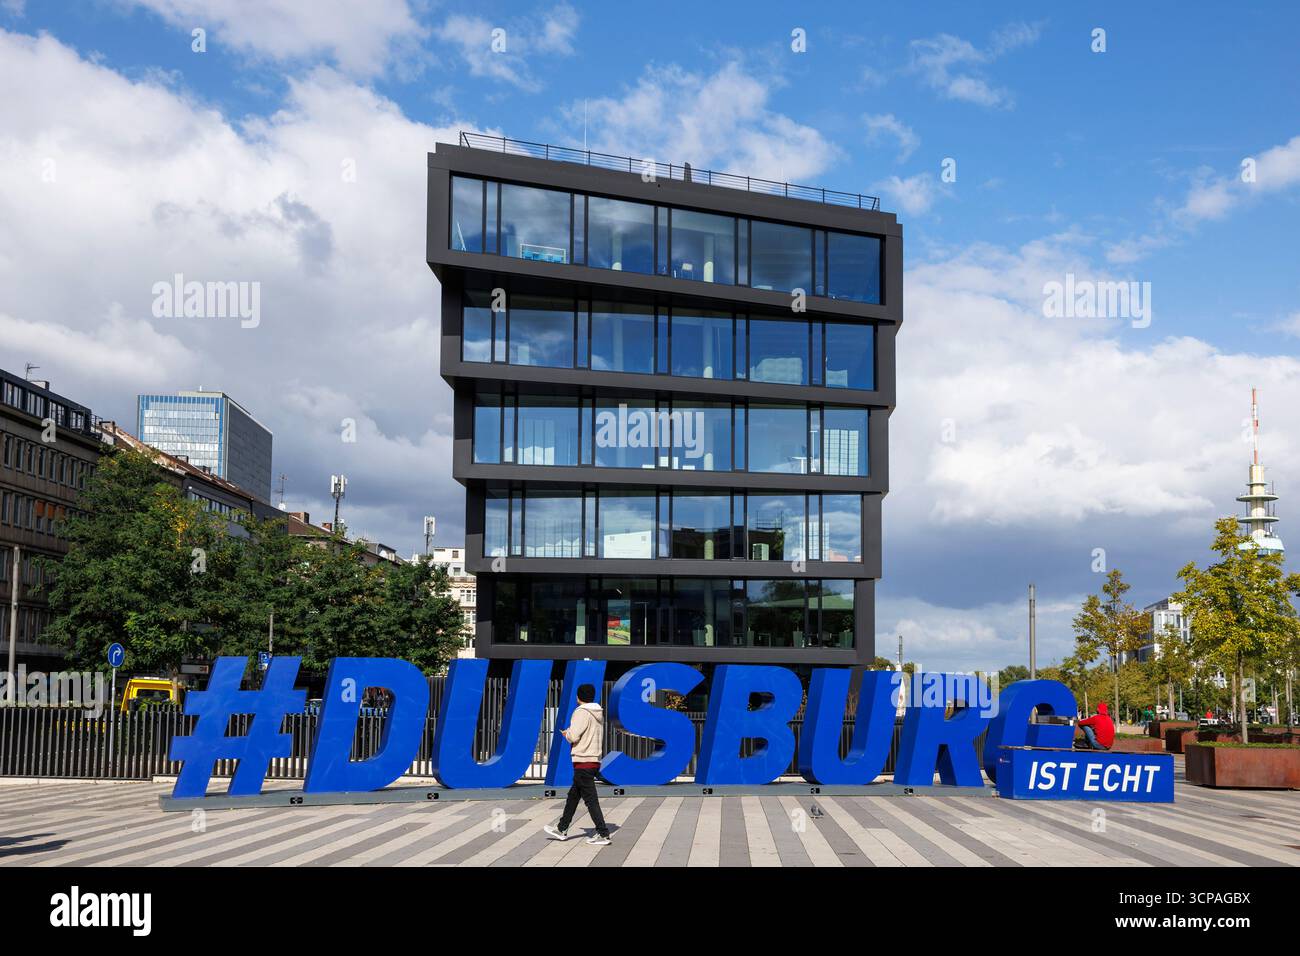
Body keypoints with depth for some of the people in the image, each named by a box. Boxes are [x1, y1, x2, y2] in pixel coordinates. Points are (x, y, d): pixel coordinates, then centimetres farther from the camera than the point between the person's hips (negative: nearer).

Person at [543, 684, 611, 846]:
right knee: (573, 796, 18)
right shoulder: (599, 714, 12)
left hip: (583, 762, -9)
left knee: (590, 799, -5)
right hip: (595, 760, 9)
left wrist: (566, 734, 1)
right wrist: (571, 734, 11)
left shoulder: (581, 713, -14)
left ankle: (603, 834, -5)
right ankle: (562, 829, 27)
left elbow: (573, 736, -20)